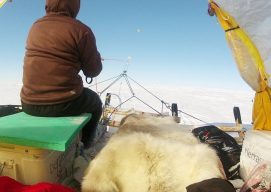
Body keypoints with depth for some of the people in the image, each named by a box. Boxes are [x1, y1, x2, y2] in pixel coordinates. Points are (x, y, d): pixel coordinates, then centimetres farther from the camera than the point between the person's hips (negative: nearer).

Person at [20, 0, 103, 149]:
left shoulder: (35, 26, 10)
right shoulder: (81, 30, -10)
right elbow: (93, 71, -4)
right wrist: (96, 56, 17)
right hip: (63, 104, -6)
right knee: (95, 102, 25)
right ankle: (82, 146, 32)